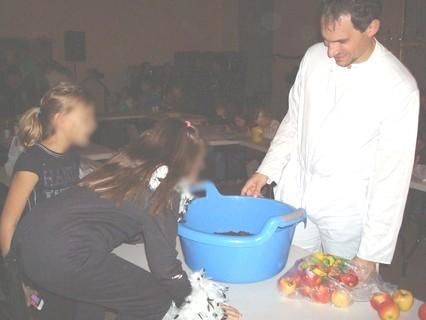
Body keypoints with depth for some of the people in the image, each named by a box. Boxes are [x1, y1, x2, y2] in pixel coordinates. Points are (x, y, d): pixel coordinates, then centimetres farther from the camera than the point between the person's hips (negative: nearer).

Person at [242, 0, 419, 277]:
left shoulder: (400, 88, -17)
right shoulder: (315, 57, -3)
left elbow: (392, 176, -14)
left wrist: (371, 254, -13)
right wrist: (267, 170, 5)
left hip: (347, 214, -4)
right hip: (294, 199, 4)